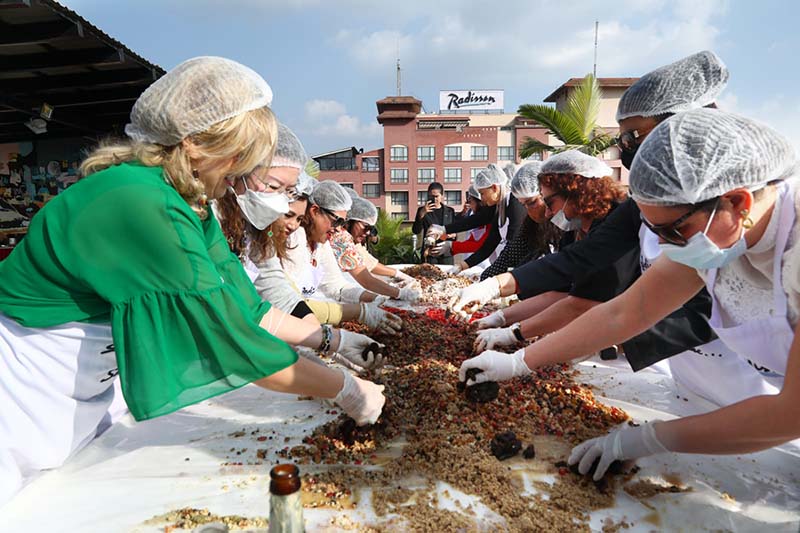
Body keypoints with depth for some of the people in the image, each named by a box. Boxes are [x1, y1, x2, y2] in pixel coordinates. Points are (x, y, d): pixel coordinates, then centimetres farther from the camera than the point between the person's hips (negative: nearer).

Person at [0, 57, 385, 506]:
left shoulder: (189, 205, -4)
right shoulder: (142, 205, -32)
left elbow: (242, 306, -1)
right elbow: (231, 337, -33)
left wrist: (328, 339, -3)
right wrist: (346, 390, -23)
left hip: (85, 399, 8)